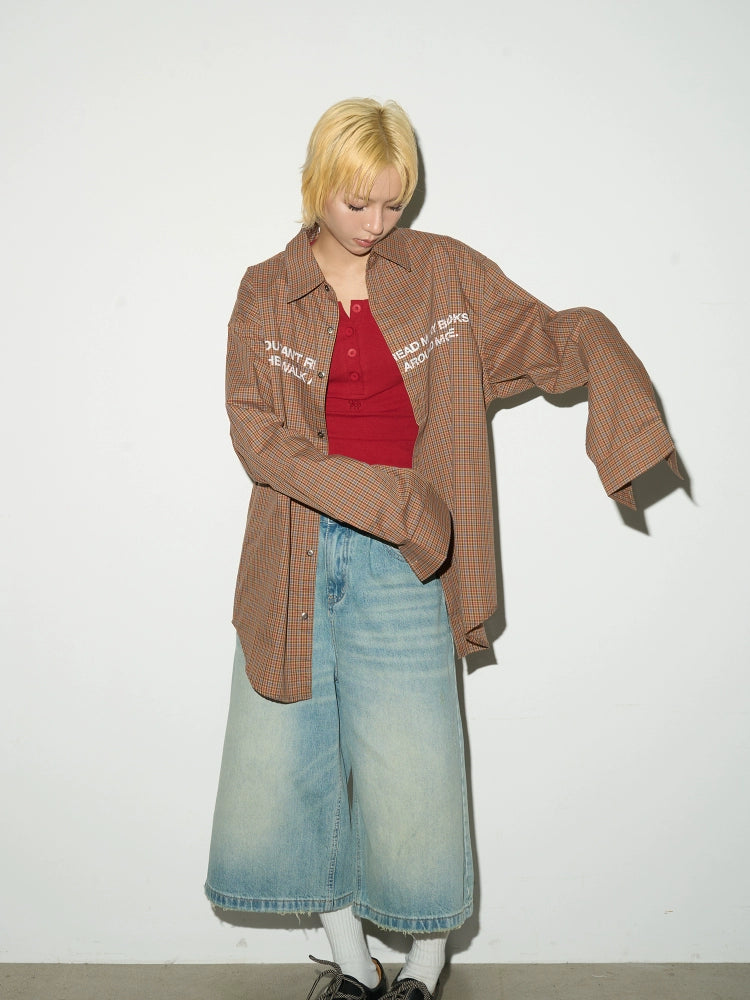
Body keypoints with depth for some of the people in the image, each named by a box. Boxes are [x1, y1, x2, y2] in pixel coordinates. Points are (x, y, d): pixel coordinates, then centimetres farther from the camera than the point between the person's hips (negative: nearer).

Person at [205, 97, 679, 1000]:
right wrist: (380, 496, -17)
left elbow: (556, 338, 5)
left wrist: (621, 412, -15)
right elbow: (256, 432, -7)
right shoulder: (266, 294, 2)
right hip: (296, 559, 2)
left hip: (402, 562, -1)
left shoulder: (447, 274, 2)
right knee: (289, 758, 8)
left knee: (410, 770, 4)